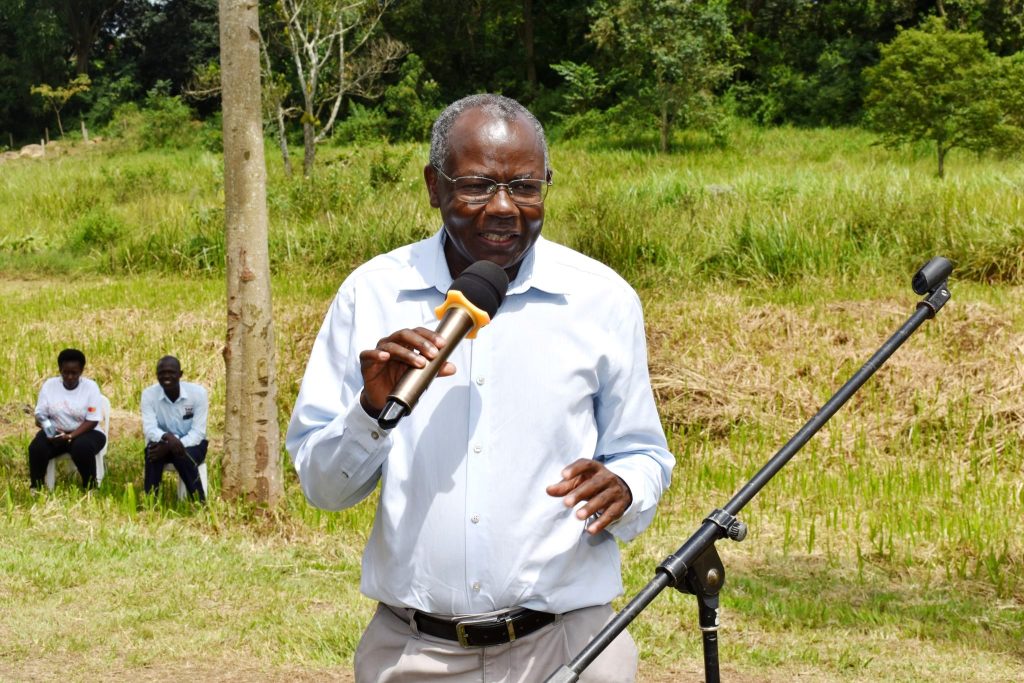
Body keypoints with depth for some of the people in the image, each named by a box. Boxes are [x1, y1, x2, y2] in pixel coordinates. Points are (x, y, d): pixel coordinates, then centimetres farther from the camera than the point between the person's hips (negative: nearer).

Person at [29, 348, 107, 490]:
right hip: (55, 431, 3)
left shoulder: (90, 387, -10)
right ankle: (35, 488, -6)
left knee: (82, 448, -36)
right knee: (36, 448, -27)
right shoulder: (49, 385, -2)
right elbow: (40, 415, 0)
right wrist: (47, 428, -24)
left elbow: (92, 421, -13)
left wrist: (70, 436, -27)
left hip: (85, 431, -2)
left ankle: (90, 488, -16)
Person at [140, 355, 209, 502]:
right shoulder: (149, 394, -13)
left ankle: (200, 505, -24)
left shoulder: (198, 392, -18)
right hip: (163, 443, 1)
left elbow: (198, 433, -20)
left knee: (182, 456, -35)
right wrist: (167, 437, -44)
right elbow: (149, 429, -20)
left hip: (191, 443, -1)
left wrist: (170, 447, -35)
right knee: (153, 451, -33)